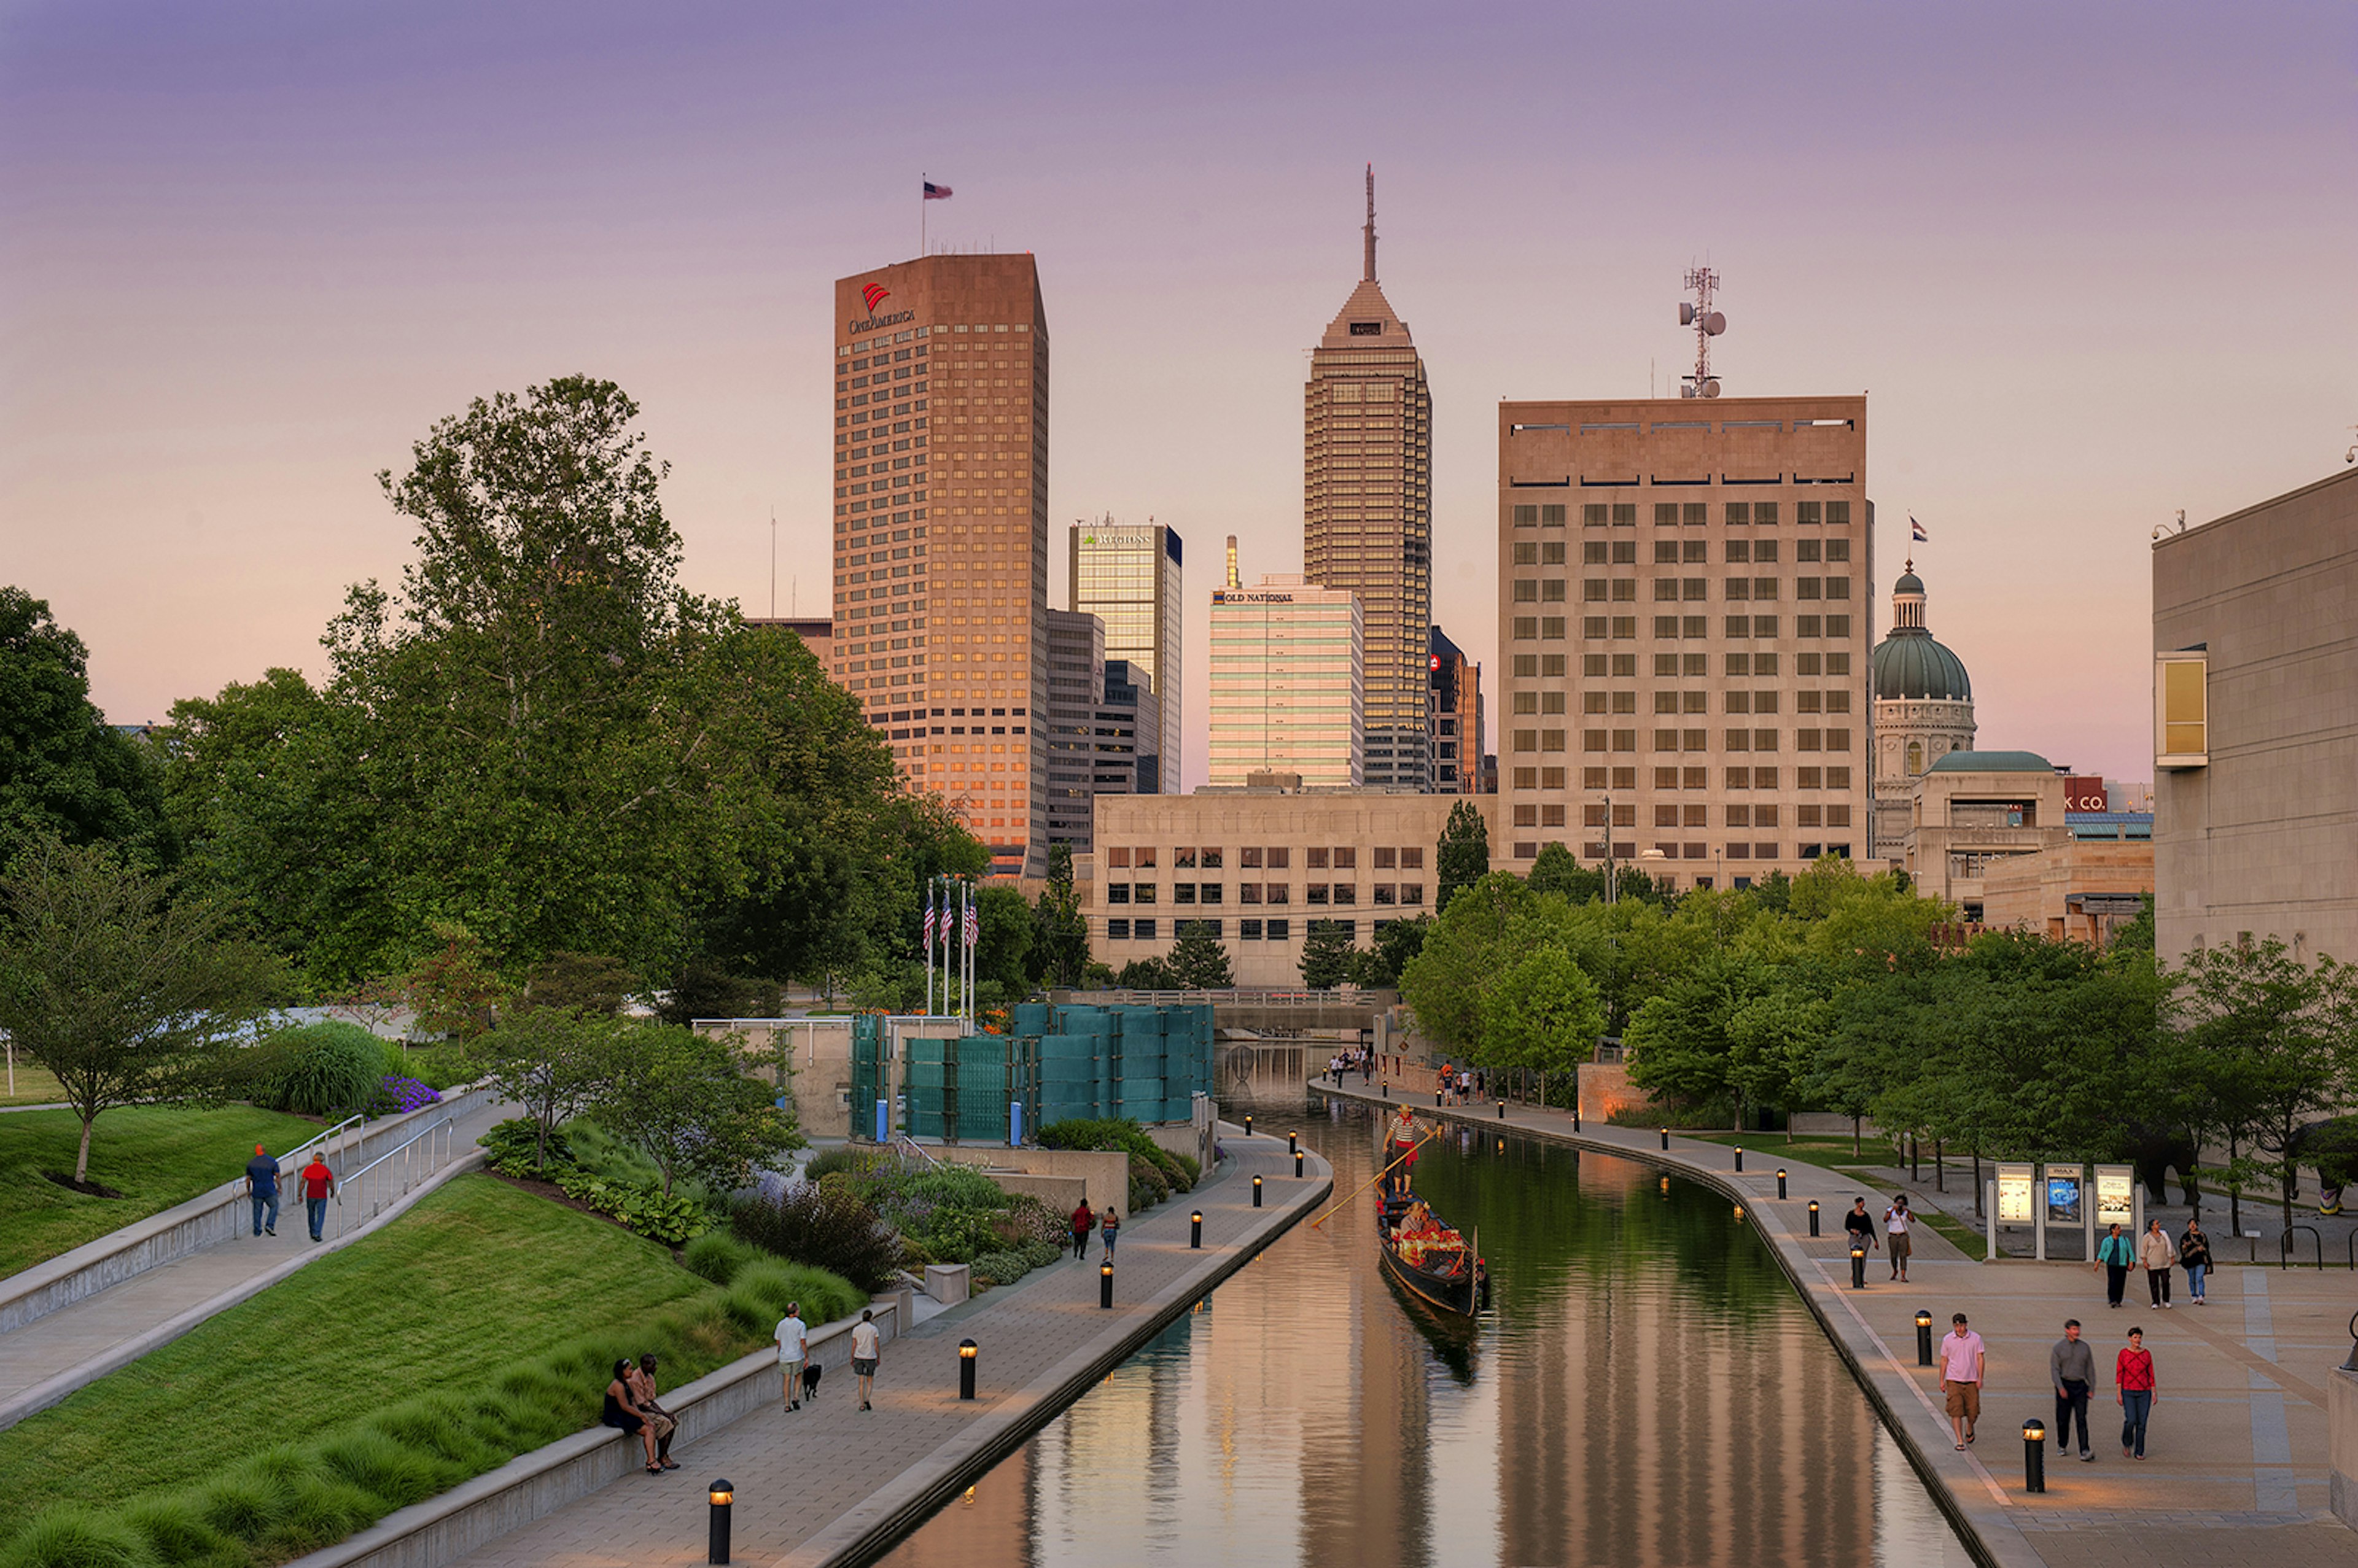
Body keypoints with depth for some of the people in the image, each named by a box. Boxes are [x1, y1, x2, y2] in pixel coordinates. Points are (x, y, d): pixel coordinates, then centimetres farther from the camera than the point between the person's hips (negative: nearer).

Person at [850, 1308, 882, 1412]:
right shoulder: (874, 1329, -6)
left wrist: (852, 1358, 9)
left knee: (861, 1382, 7)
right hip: (870, 1358, -2)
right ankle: (867, 1399, -10)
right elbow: (877, 1345, -4)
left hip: (859, 1358, 2)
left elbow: (854, 1345, 1)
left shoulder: (856, 1329, -1)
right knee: (870, 1381, 11)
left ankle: (862, 1404, 4)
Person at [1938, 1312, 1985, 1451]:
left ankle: (1969, 1429, 38)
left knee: (1973, 1411, 5)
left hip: (1971, 1381, 1)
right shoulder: (1948, 1340, 0)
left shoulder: (1976, 1339, -1)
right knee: (1956, 1411, -12)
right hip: (1954, 1381, -1)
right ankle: (1960, 1441, -10)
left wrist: (1980, 1378, -6)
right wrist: (1942, 1381, 7)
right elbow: (1944, 1360, 7)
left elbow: (1980, 1358, 1)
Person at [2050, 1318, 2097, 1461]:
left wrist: (2091, 1389, 8)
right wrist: (2060, 1388, -17)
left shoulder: (2084, 1347, 6)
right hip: (2064, 1384, -1)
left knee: (2082, 1418, -9)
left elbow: (2090, 1369, 12)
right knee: (2063, 1418, 6)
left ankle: (2085, 1452, -15)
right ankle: (2062, 1446, 27)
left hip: (2080, 1386, 1)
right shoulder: (2059, 1347, -2)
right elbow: (2054, 1369, -6)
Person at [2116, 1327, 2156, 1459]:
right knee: (2131, 1420, -14)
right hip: (2128, 1392, -2)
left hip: (2144, 1393, 2)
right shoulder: (2123, 1354, -2)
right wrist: (2119, 1394, -8)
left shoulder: (2147, 1354, 4)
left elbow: (2151, 1375, 7)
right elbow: (2119, 1375, -3)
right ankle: (2127, 1444, 14)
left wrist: (2154, 1393, 2)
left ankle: (2139, 1452, 11)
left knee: (2142, 1423, 0)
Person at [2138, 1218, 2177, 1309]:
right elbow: (2143, 1249, 0)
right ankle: (2156, 1302, 7)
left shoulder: (2164, 1234, 8)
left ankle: (2166, 1301, 11)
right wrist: (2144, 1261, -7)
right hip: (2152, 1264, -3)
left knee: (2166, 1282, -3)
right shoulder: (2147, 1237, -2)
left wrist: (2172, 1257, 14)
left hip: (2164, 1263, 3)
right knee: (2154, 1284, -1)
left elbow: (2169, 1246, 16)